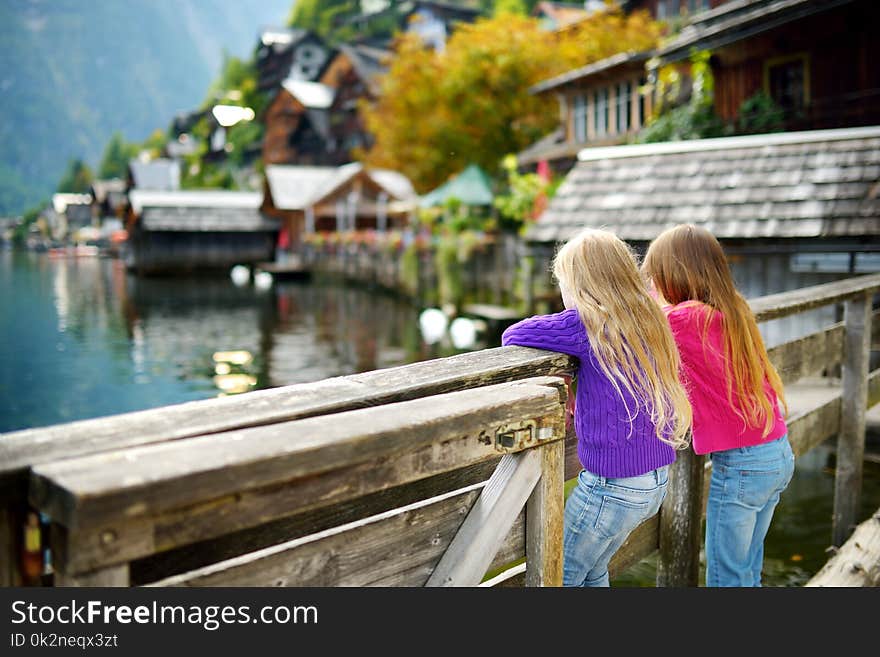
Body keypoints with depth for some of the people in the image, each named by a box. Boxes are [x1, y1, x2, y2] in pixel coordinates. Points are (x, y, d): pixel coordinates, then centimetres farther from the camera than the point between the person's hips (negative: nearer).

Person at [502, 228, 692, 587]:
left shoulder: (588, 322, -18)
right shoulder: (650, 320, 3)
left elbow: (513, 335, -11)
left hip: (613, 486, -8)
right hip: (657, 481, 8)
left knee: (561, 576, 12)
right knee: (592, 571, 26)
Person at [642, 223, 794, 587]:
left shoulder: (685, 318, -18)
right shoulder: (733, 310, 5)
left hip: (739, 463, -8)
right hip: (780, 456, 8)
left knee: (725, 577, 7)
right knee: (747, 572, 21)